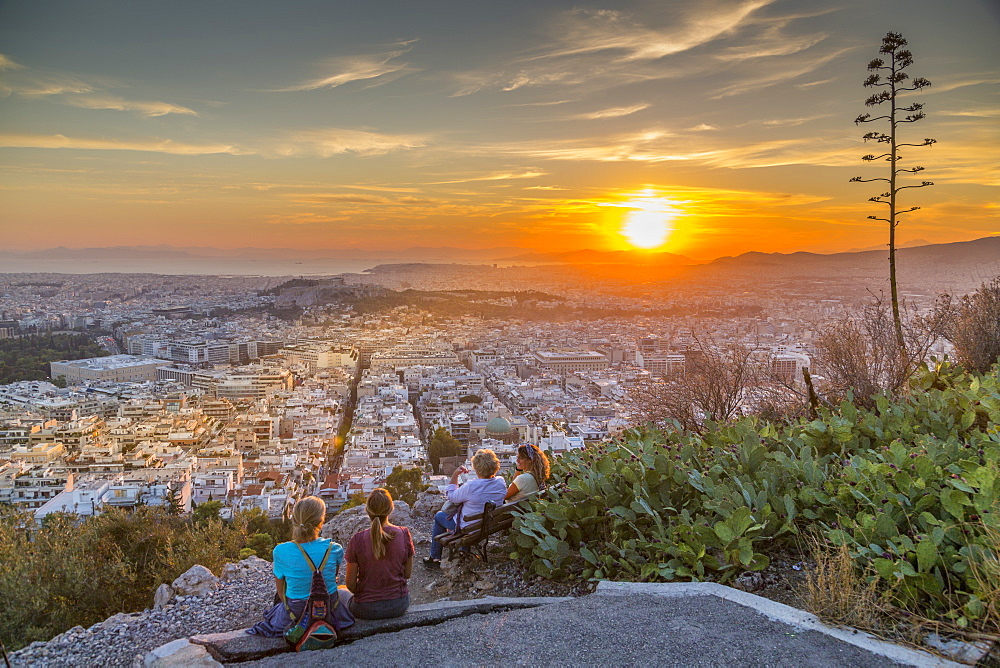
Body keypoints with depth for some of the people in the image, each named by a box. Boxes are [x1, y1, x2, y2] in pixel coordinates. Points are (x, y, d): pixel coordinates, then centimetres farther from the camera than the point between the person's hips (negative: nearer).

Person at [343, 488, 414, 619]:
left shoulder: (357, 540, -17)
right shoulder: (404, 534, -12)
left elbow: (351, 584, -8)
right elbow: (407, 574, 0)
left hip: (367, 609, -2)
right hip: (399, 606, 2)